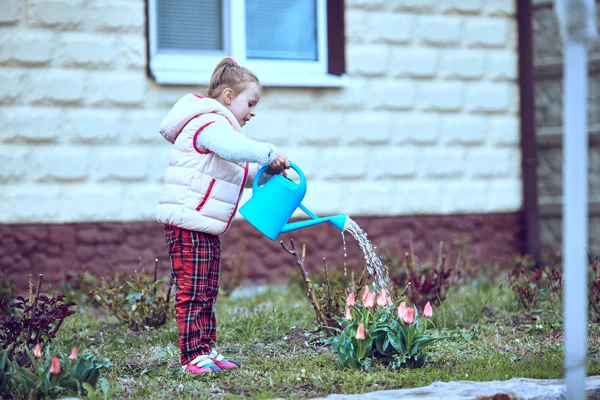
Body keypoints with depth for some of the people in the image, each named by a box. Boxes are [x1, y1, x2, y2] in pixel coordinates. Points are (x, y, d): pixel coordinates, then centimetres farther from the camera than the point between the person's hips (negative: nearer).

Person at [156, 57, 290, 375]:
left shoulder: (218, 127, 22)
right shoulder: (210, 124, -12)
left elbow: (242, 174, 25)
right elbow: (235, 148, -35)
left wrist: (267, 172, 9)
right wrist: (270, 154, -30)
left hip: (206, 228, 11)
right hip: (188, 222, -11)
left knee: (207, 293, 13)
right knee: (192, 293, -9)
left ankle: (206, 350, 17)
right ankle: (195, 356, -8)